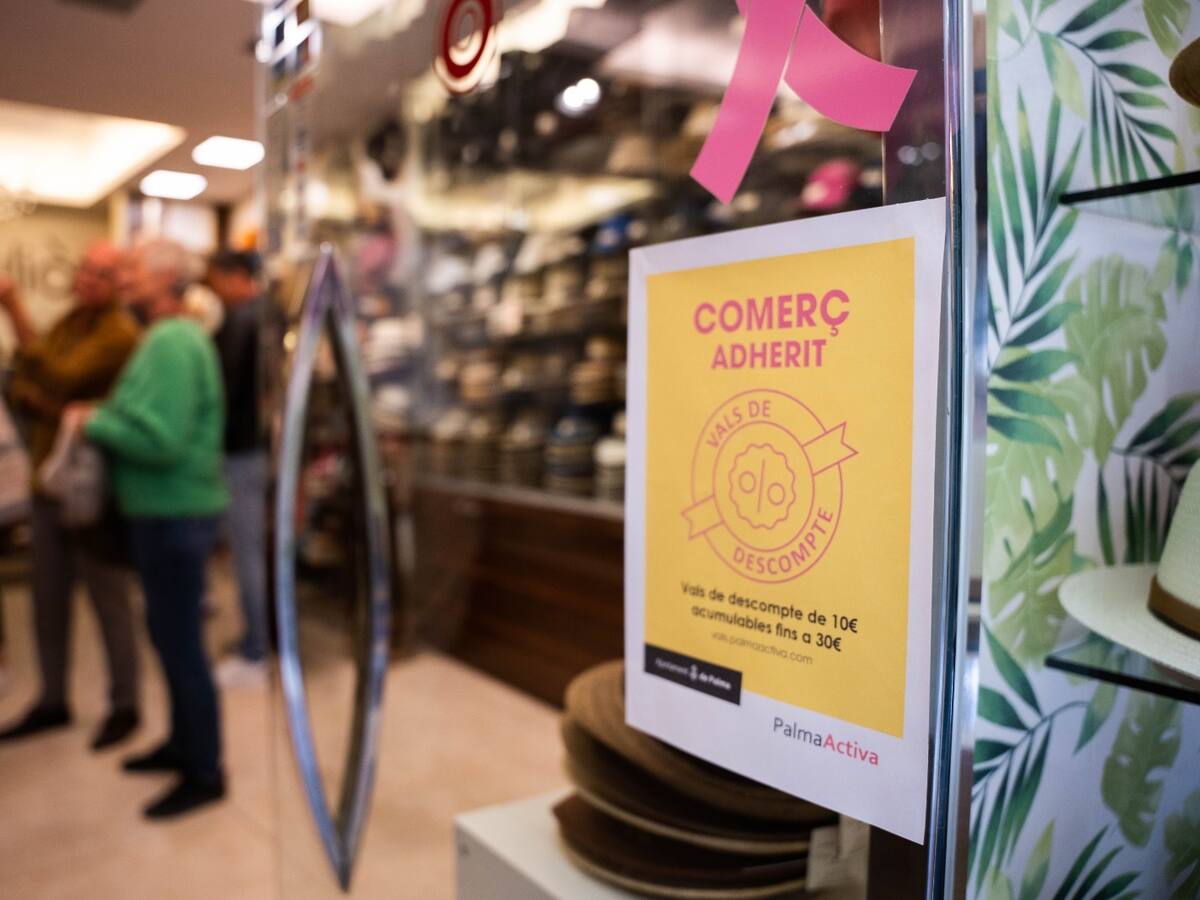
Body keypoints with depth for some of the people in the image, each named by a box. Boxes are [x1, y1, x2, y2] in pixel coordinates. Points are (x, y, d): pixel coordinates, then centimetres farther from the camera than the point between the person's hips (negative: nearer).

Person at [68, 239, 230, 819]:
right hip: (167, 510, 10)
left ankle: (205, 773, 12)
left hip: (174, 515, -10)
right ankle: (183, 745, 34)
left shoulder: (171, 342, -19)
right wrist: (105, 417, 5)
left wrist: (93, 423, -13)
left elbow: (158, 439, -26)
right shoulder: (174, 336, 15)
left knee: (179, 640, -1)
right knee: (172, 633, 19)